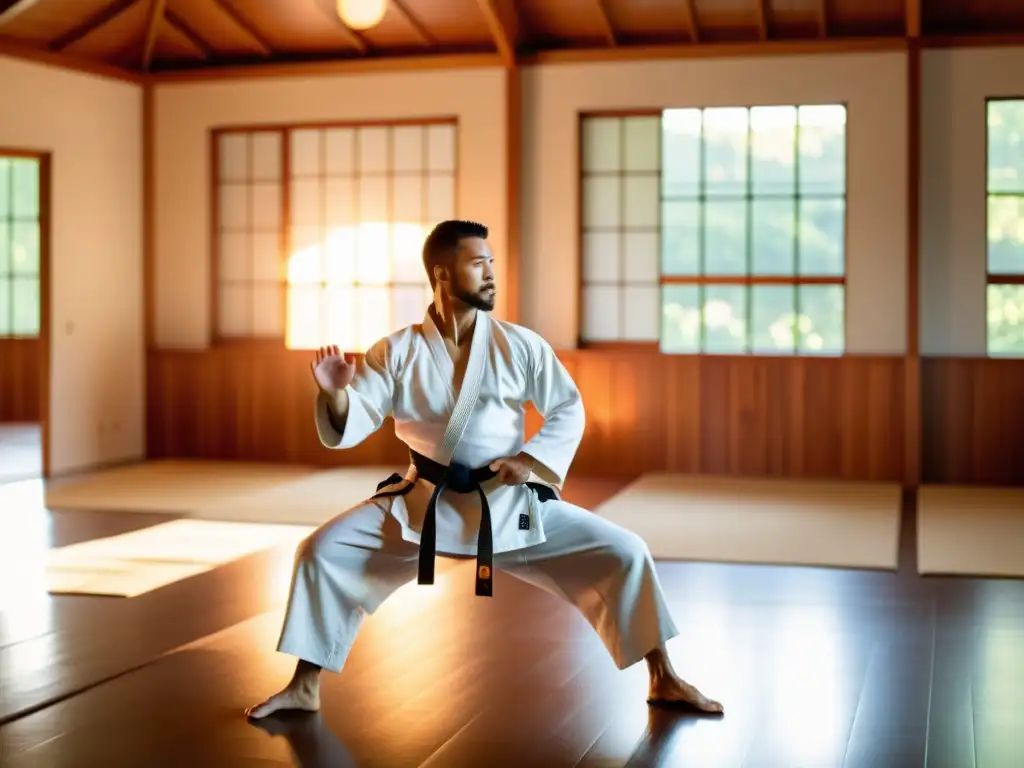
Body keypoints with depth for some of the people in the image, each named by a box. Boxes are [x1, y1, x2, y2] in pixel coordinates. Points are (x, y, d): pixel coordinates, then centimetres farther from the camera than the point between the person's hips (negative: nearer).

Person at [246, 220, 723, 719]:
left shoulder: (521, 345, -6)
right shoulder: (397, 352, -7)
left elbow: (568, 410, 0)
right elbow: (349, 426, -11)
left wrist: (532, 459, -16)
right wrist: (335, 393, -33)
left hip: (510, 504, 0)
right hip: (425, 504, 0)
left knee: (623, 555, -9)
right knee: (323, 552, -11)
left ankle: (663, 681, 9)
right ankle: (304, 689, 6)